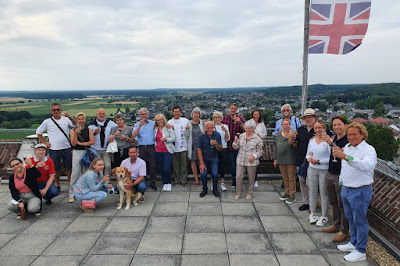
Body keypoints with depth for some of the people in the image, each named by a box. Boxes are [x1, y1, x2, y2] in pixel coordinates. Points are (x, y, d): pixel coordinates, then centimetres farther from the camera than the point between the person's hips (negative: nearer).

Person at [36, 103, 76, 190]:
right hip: (53, 149, 0)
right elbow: (38, 132, 13)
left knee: (69, 167, 6)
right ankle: (57, 185, 24)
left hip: (66, 148, 0)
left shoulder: (66, 119, 2)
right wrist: (44, 143, 5)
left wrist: (70, 117, -31)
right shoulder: (47, 122, 4)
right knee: (56, 169, 9)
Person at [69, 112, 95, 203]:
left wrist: (80, 143, -10)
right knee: (75, 174, -4)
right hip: (76, 153, 0)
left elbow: (92, 142, -6)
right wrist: (76, 133, -15)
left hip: (87, 152, 1)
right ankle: (72, 194, 4)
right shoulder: (73, 131, 6)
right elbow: (73, 143, -4)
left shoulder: (89, 130, 6)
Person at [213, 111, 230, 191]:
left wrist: (226, 131, -14)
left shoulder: (225, 126, 5)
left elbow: (227, 139, 2)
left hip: (223, 149, 1)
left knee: (222, 166, 5)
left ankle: (222, 182, 15)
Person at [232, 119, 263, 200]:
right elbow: (235, 147, 10)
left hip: (251, 162, -2)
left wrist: (254, 156, -18)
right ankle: (238, 193, 16)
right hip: (240, 161, 3)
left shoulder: (257, 139, -4)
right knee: (238, 177, 1)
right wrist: (235, 141, -10)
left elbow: (260, 151, -1)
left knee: (251, 178, 8)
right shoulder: (241, 136, 6)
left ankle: (250, 193, 27)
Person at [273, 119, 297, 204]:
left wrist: (291, 137, -38)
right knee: (285, 178, 14)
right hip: (281, 160, 5)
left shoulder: (293, 134, -6)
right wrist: (275, 159, 14)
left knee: (291, 178, -1)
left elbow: (295, 145, -20)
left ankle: (292, 196, 7)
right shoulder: (279, 135, 10)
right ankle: (287, 193, 27)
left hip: (291, 159, -5)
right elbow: (276, 147, 15)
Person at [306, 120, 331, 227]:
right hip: (312, 169, 5)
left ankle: (324, 216, 18)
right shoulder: (312, 140, 8)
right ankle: (312, 213, 27)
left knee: (324, 194, 4)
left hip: (324, 170, -5)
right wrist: (309, 158, -5)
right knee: (312, 192, 12)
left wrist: (319, 161, -20)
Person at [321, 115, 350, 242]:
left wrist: (332, 144, -34)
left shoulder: (349, 140, -12)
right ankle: (336, 225, 31)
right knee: (333, 203, 17)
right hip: (330, 174, 7)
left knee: (342, 205, 1)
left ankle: (344, 231, 12)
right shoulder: (333, 139, 11)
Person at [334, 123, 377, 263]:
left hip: (360, 191, -8)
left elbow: (366, 165, -38)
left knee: (359, 221, 2)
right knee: (350, 218, 21)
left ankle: (360, 252, 15)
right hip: (346, 189, 8)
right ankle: (353, 243, 38)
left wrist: (346, 157, -47)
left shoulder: (369, 150, -17)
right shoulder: (347, 147, 8)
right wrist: (341, 181, 24)